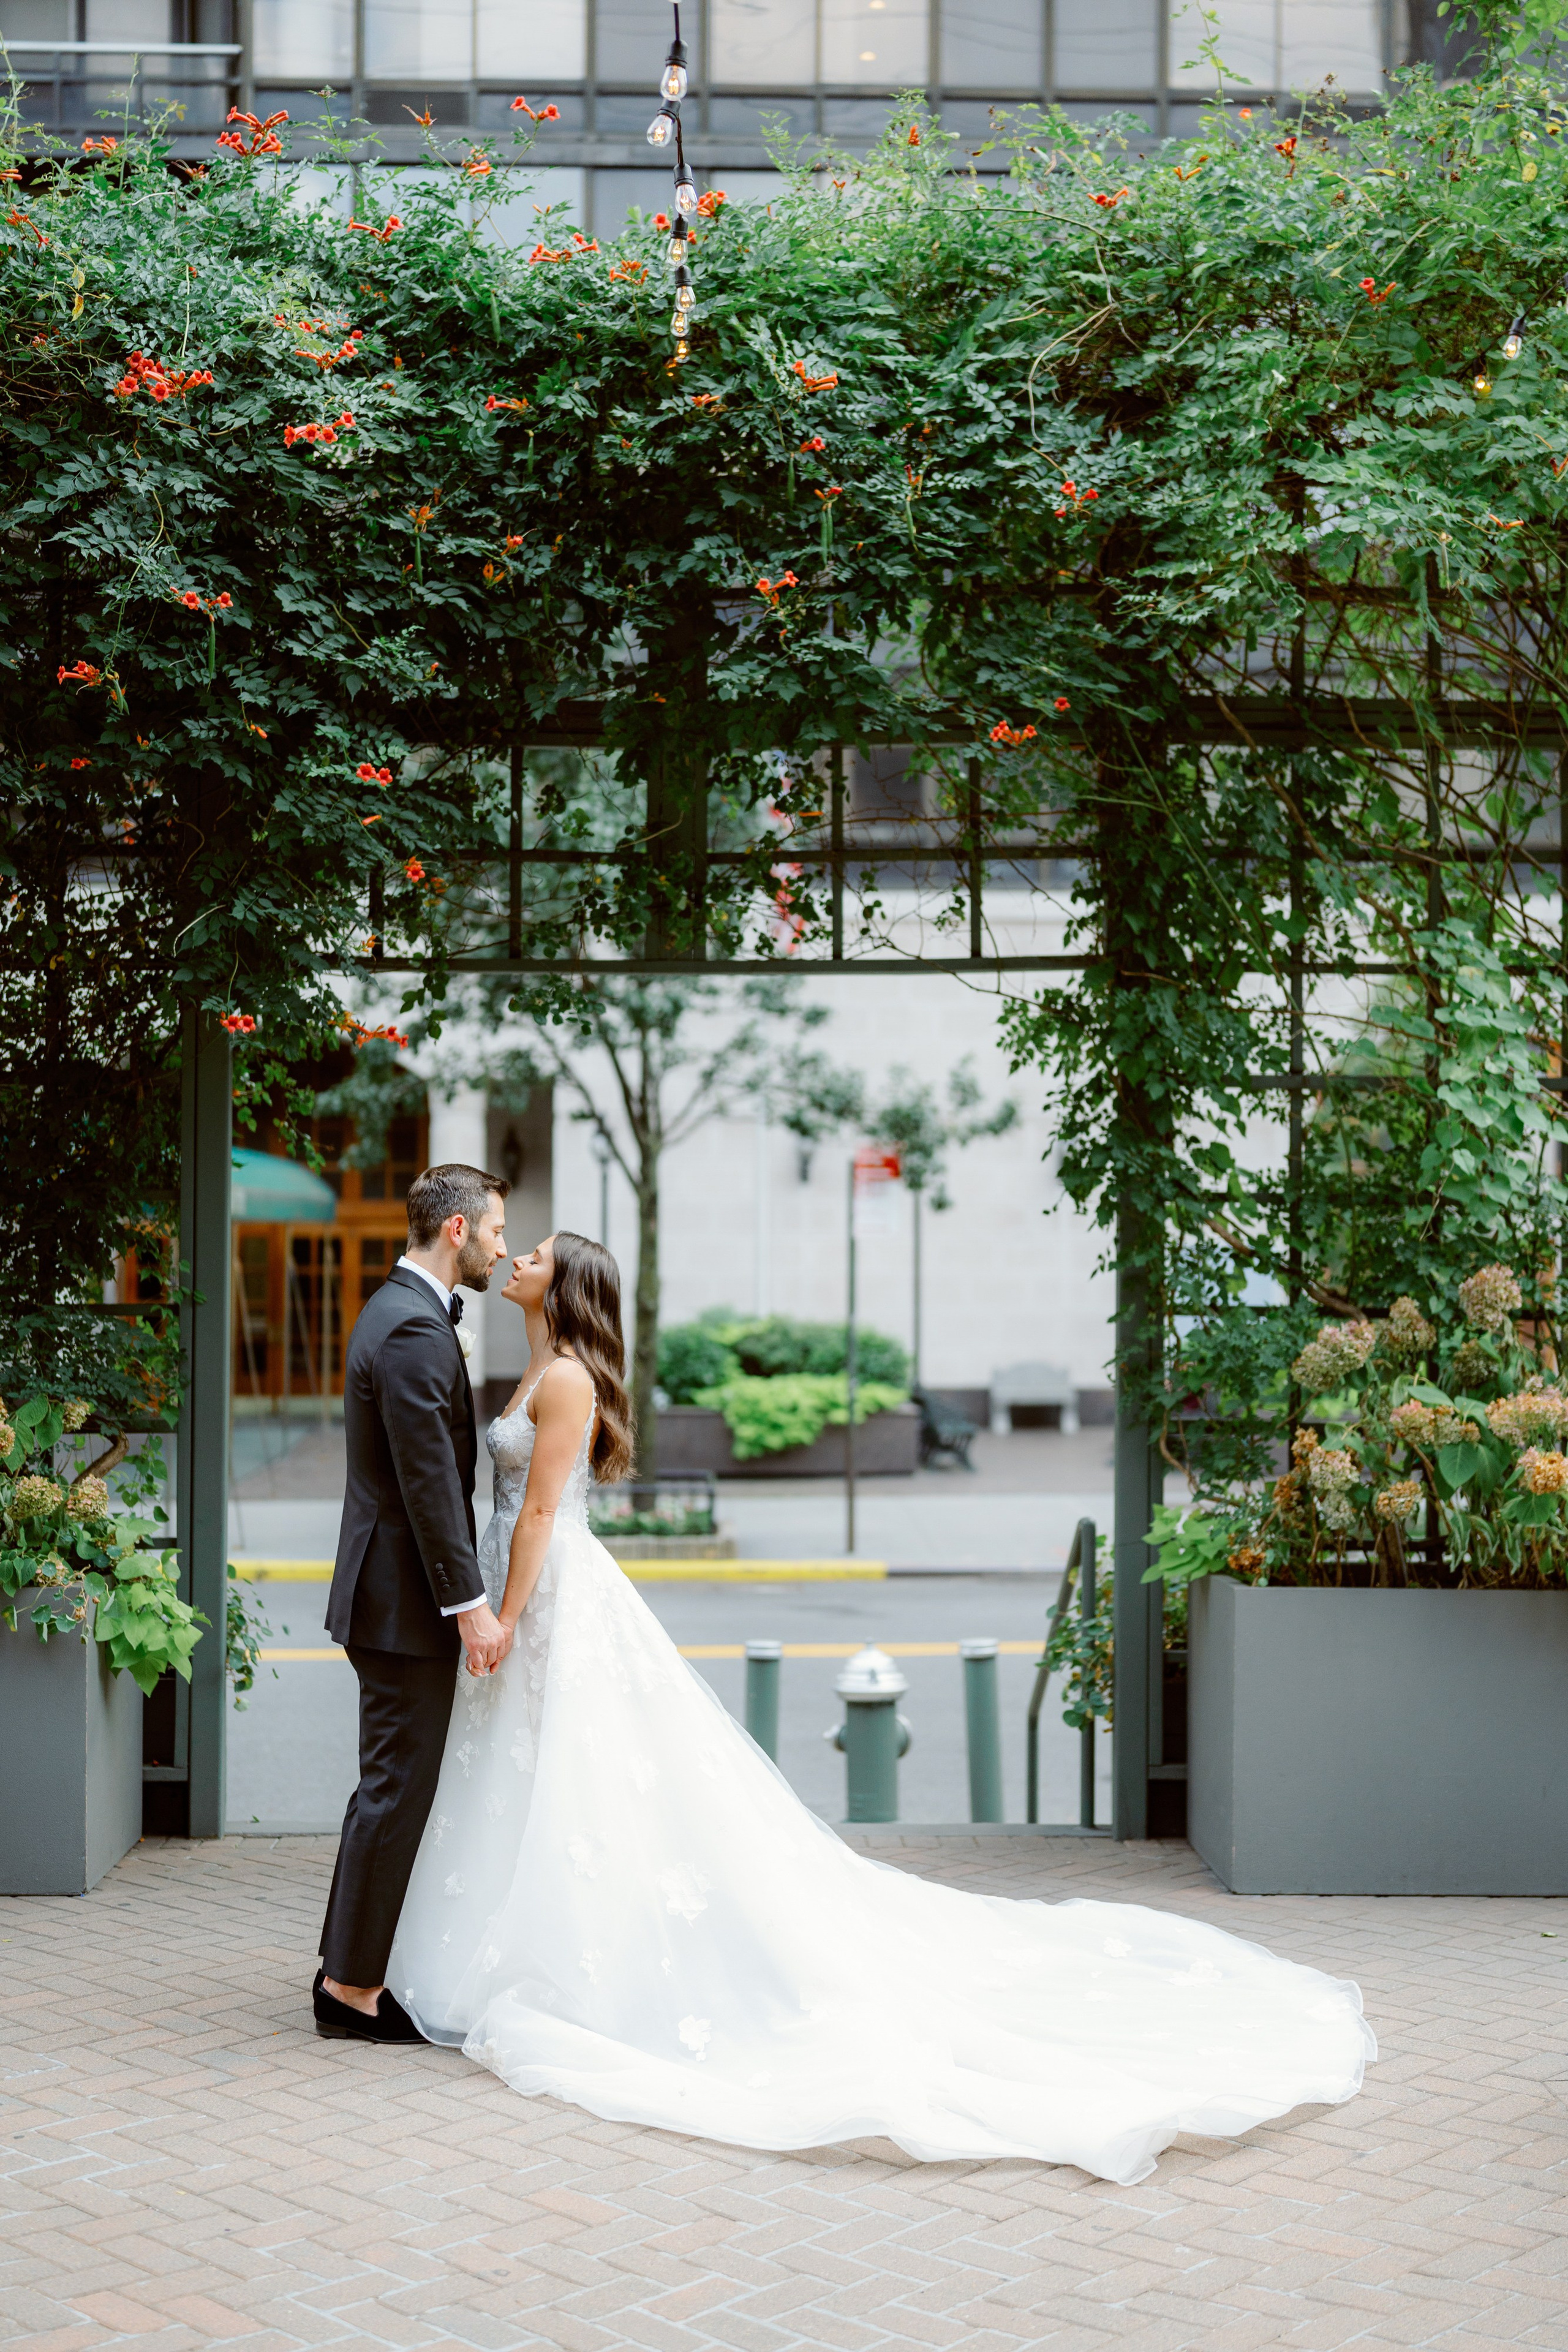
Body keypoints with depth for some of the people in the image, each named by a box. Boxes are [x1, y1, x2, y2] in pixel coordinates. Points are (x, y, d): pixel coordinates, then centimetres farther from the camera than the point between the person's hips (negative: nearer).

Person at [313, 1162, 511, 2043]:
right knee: (399, 1791, -4)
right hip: (408, 1602, -11)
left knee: (391, 1787, 16)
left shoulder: (401, 1311, 15)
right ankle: (354, 1988, 4)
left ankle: (348, 1968, 24)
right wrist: (472, 1605, -20)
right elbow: (430, 1483, -22)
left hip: (391, 1595, 11)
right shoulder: (416, 1332, -19)